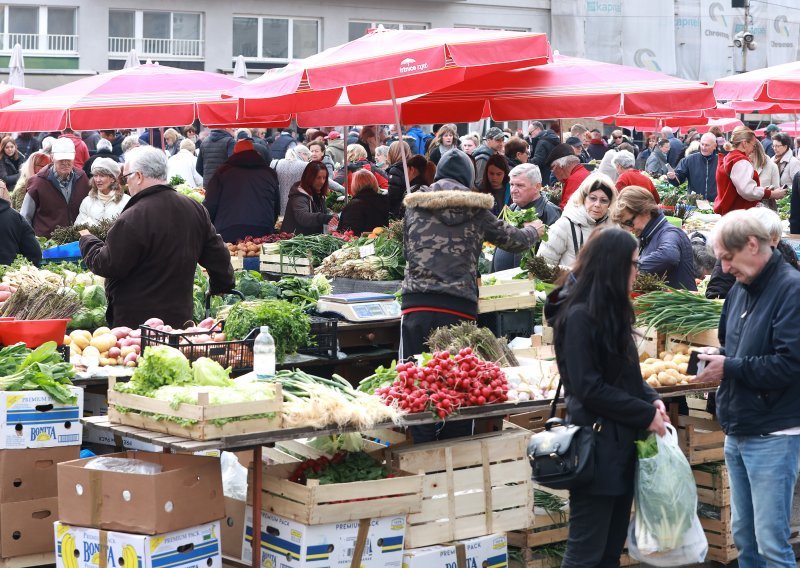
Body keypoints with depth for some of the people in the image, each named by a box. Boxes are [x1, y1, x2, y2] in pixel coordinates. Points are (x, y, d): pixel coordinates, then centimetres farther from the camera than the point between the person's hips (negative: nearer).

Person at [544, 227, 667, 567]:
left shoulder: (610, 310, 12)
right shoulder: (579, 317, -17)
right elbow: (589, 388, -20)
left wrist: (651, 399, 1)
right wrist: (646, 415, -14)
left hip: (621, 446, 9)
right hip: (596, 450, -9)